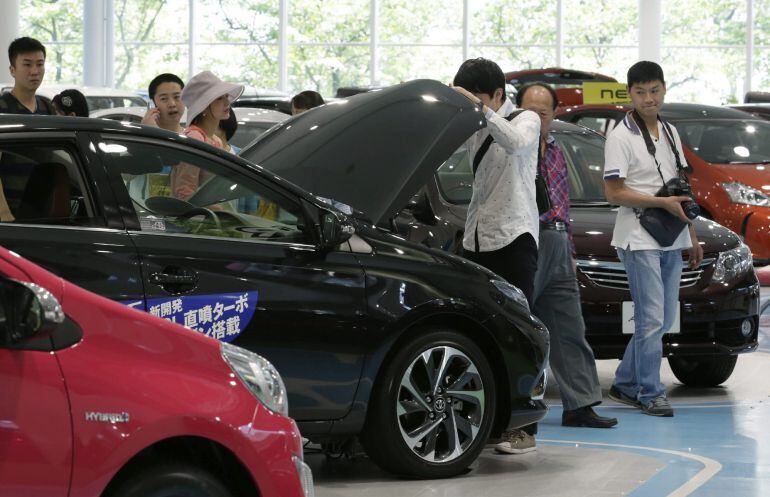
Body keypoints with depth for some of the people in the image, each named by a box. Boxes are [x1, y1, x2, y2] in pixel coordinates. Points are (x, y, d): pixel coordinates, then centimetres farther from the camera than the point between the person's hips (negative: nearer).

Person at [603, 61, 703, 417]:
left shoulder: (670, 133, 13)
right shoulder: (621, 137, -9)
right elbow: (614, 193, -13)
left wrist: (692, 237, 19)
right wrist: (663, 202, -17)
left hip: (671, 241, 7)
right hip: (639, 241, -7)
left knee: (663, 320, 10)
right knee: (652, 320, -9)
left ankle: (625, 384, 21)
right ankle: (649, 393, -1)